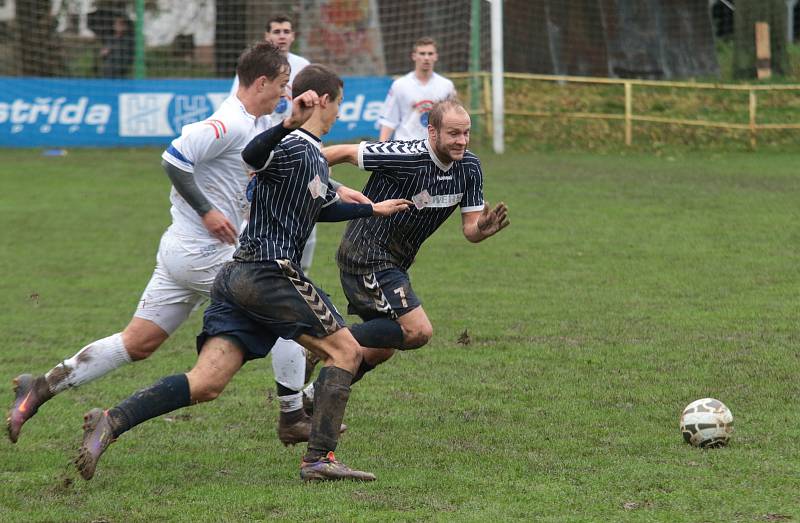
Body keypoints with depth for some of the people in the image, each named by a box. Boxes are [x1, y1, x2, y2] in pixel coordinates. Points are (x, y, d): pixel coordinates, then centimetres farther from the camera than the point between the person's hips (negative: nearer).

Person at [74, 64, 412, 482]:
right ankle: (319, 458, -6)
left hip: (238, 276, 9)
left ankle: (111, 421, -16)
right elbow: (252, 156, -31)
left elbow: (321, 208, 42)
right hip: (269, 272, -9)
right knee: (344, 350, -1)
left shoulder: (315, 157, 23)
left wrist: (372, 210, 54)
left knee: (206, 385, -3)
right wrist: (289, 124, -47)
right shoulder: (293, 147, -8)